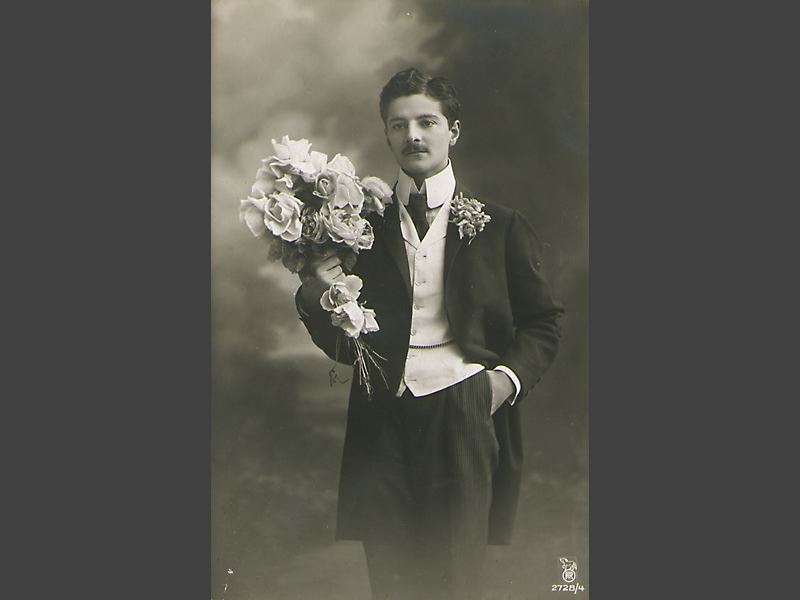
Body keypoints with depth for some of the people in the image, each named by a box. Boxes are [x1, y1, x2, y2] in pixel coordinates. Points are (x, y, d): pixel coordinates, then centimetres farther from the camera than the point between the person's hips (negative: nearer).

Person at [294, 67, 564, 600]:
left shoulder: (501, 227, 10)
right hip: (383, 421, 2)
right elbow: (341, 344, 14)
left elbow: (543, 322, 12)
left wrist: (510, 376, -5)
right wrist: (314, 296, -5)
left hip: (465, 417, -1)